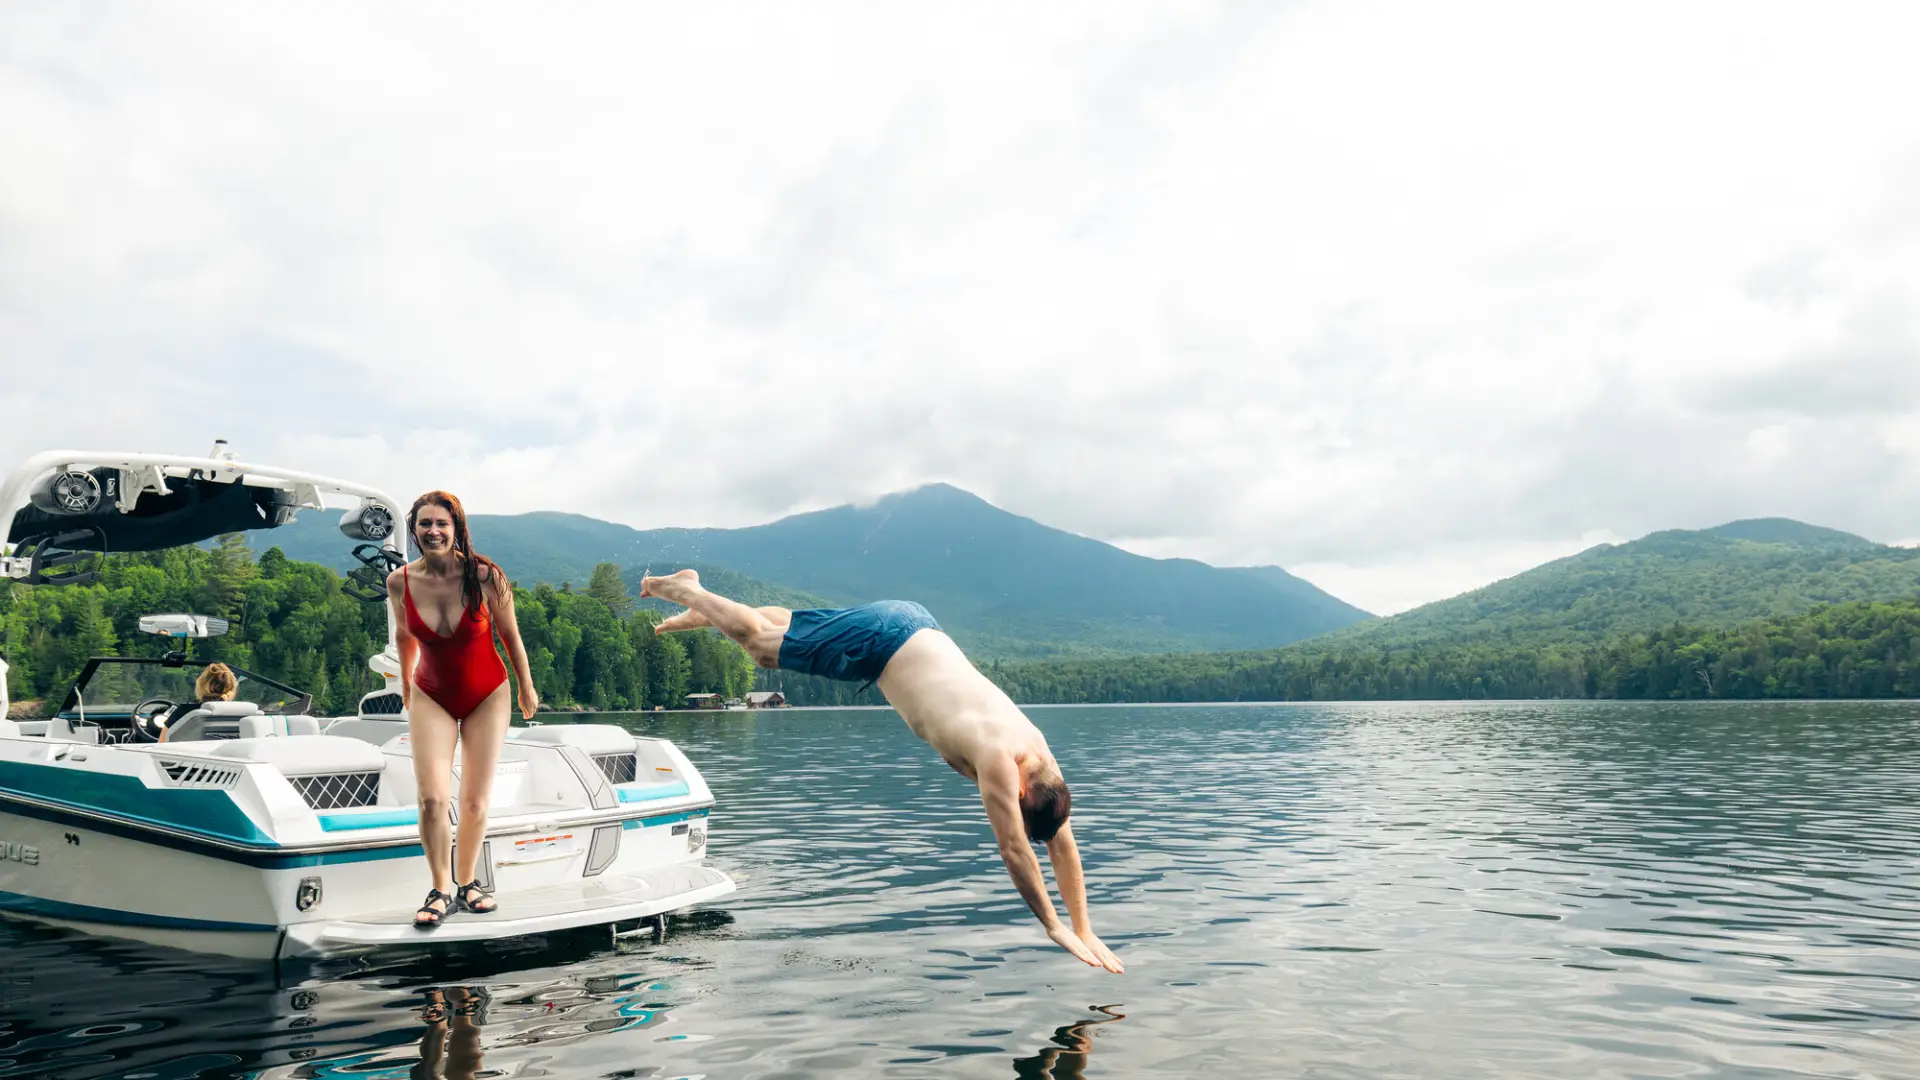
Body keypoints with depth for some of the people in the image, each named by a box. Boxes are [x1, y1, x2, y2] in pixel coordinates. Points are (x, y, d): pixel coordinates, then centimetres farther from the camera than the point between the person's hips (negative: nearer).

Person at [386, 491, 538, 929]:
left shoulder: (485, 576, -20)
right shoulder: (400, 582, -14)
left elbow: (510, 635, -6)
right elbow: (403, 635, 6)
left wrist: (526, 688, 5)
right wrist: (405, 686, 19)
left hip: (487, 696, -1)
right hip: (431, 698, 1)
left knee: (476, 801, 5)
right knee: (432, 799, -12)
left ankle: (467, 882, 27)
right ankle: (441, 890, 7)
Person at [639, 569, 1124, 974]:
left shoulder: (1038, 752, -12)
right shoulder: (998, 758, -32)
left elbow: (1062, 843, -5)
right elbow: (1015, 852, -31)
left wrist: (1085, 930, -7)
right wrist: (1055, 929, -26)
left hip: (915, 626, 6)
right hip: (881, 637, -6)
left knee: (786, 633, 24)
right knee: (761, 643, 12)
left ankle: (701, 605, 44)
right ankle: (686, 590, 33)